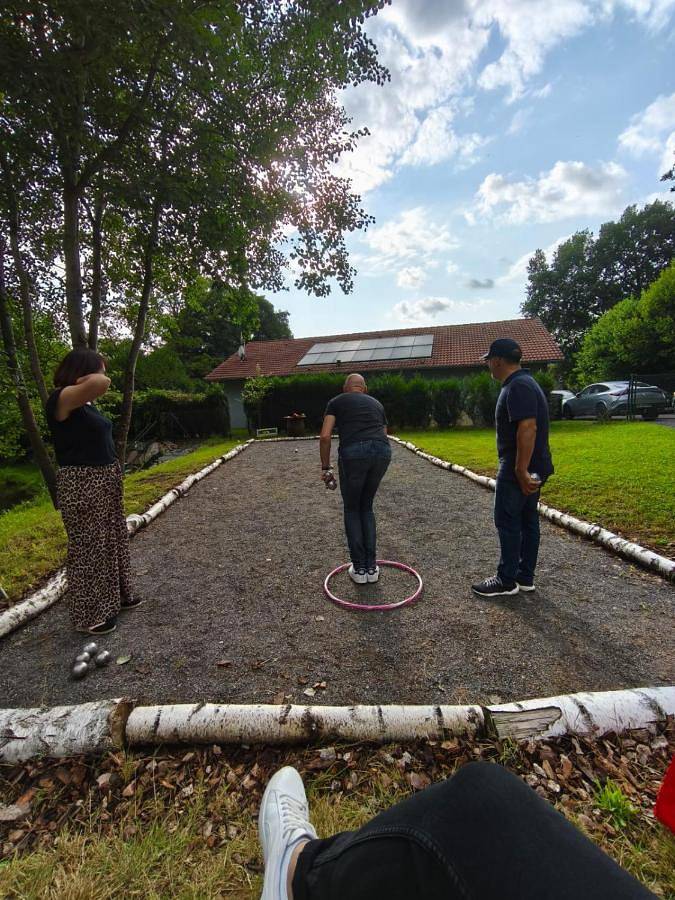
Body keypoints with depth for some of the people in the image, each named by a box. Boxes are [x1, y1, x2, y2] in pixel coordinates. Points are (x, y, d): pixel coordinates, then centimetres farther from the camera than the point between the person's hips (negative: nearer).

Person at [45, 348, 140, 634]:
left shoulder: (86, 402, 11)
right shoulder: (62, 399, -15)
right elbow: (101, 383, -32)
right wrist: (79, 382, -18)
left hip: (104, 482, 9)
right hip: (82, 487, -9)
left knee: (110, 540, 19)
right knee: (89, 547, 3)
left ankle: (114, 597, 36)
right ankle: (90, 614, 20)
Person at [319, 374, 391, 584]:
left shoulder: (336, 401, 20)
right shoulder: (376, 403, 31)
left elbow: (325, 436, 7)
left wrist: (326, 467, 15)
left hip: (353, 452, -3)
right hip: (382, 451, 4)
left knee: (352, 509, 18)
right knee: (367, 507, 23)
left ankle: (359, 568, 21)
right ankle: (371, 567, 24)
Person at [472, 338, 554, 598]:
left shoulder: (518, 386, -18)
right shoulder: (523, 382, 16)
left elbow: (528, 428, -28)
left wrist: (521, 470, -27)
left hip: (519, 468, -10)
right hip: (531, 467, 10)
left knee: (507, 522, -1)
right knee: (528, 520, 13)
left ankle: (507, 581, 10)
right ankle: (525, 577, 24)